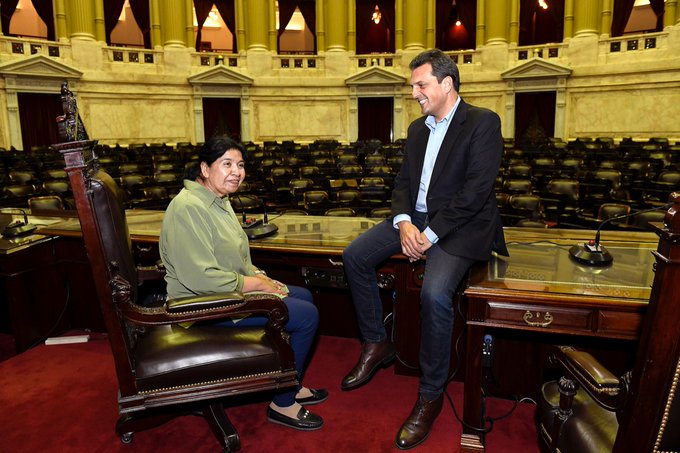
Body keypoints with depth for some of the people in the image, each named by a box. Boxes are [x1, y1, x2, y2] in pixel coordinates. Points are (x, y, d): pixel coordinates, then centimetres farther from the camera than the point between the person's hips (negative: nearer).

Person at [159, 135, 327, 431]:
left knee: (304, 296, 15)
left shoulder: (218, 199, 10)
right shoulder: (189, 208, -23)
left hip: (230, 290, 11)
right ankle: (282, 404, 5)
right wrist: (257, 284, -18)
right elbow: (202, 278, -29)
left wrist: (259, 275, 1)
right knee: (307, 315, -14)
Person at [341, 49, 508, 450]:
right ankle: (377, 344, 9)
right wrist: (403, 223, -9)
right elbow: (403, 182, 11)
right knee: (355, 255, -6)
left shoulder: (483, 123, -7)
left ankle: (431, 395, -9)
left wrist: (430, 235, -20)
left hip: (459, 225, -7)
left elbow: (476, 190, -17)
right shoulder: (418, 128, 15)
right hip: (415, 218, 8)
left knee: (435, 292, -31)